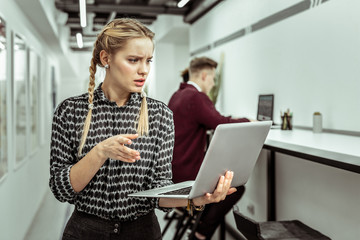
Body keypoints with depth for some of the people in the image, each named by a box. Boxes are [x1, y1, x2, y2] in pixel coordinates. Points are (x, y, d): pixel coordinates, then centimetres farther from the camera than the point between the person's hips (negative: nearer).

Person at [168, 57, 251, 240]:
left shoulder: (177, 95, 11)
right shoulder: (196, 97, -19)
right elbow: (222, 125, -24)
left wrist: (232, 120, 17)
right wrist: (247, 121, -5)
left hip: (173, 165, 10)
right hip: (186, 172, -10)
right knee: (236, 187, -1)